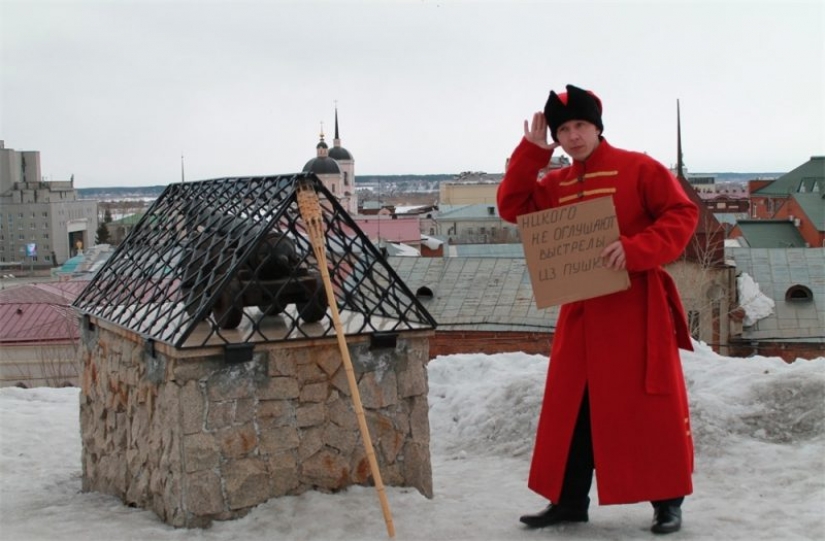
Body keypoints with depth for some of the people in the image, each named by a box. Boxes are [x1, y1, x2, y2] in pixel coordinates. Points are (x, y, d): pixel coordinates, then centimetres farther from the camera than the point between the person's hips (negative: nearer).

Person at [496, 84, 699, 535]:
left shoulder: (638, 169, -5)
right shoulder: (556, 184, 12)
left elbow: (682, 214, -9)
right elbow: (512, 207, 7)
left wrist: (637, 249, -24)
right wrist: (531, 151, 1)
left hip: (637, 307, -5)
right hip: (581, 311, 6)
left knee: (651, 405, -1)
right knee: (571, 406, 7)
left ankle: (667, 501, 9)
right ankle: (569, 500, 16)